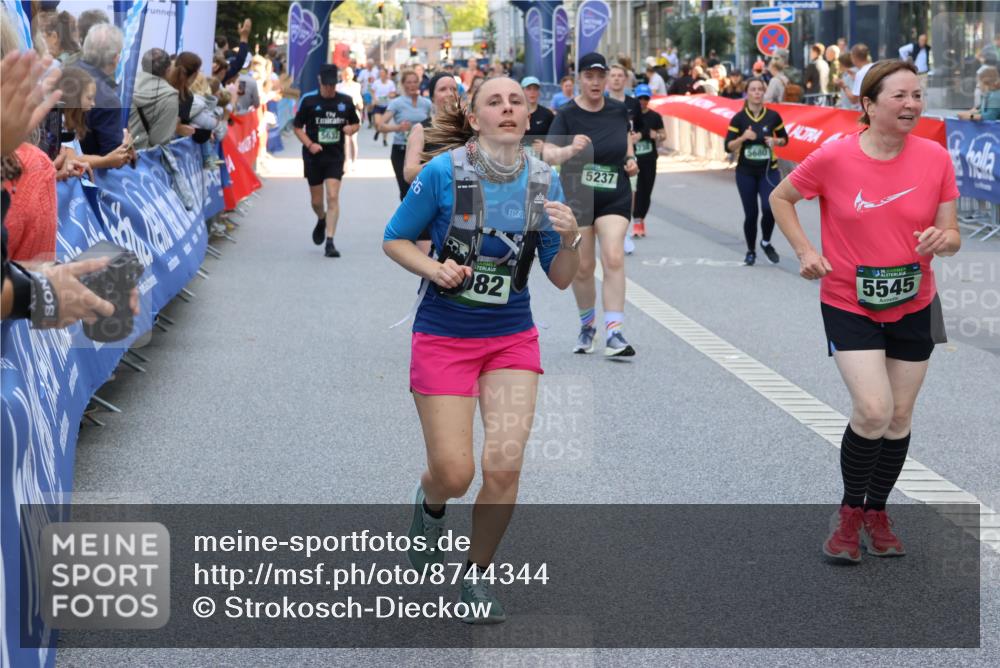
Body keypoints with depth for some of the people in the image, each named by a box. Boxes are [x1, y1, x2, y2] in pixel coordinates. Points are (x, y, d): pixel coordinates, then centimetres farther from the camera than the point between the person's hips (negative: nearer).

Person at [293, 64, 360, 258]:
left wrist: (351, 128, -9)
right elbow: (297, 126, 3)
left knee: (333, 197, -14)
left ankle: (330, 242, -13)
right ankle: (322, 220, 46)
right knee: (316, 201, 10)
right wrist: (309, 144, -12)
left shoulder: (346, 101, 3)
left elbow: (356, 124, 15)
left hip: (335, 156, 0)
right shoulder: (308, 101, -3)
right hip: (313, 156, 0)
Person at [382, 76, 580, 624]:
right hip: (443, 337, -2)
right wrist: (432, 268, -20)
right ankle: (429, 505, 37)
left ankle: (477, 574, 13)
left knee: (504, 464, -12)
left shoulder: (544, 181, -3)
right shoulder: (443, 172, -13)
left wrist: (569, 240, -20)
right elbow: (393, 240, -1)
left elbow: (560, 279, 1)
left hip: (512, 338, 2)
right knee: (454, 473, -3)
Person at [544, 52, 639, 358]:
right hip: (576, 197, -1)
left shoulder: (618, 110, 2)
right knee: (582, 267, 6)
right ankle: (587, 325, 30)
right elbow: (548, 154, -20)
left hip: (615, 197, 1)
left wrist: (631, 158, 5)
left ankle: (614, 333, -17)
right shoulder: (567, 114, -9)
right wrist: (570, 149, -40)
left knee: (614, 258, -16)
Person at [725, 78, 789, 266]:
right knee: (750, 214, 3)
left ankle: (766, 242, 11)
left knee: (770, 208, -17)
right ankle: (751, 251, 24)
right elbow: (728, 146, -6)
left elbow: (785, 139, 11)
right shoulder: (739, 118, -4)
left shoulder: (773, 116, -1)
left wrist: (775, 141, -11)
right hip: (746, 172, 0)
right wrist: (743, 137, -23)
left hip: (769, 170, 0)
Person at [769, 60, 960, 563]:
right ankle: (850, 510, 8)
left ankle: (877, 512, 32)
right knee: (873, 411, -16)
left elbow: (952, 235, -1)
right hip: (848, 305, -3)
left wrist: (942, 240, -24)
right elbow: (780, 198, 2)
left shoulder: (935, 158, -8)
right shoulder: (834, 157, -14)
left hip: (913, 307, 3)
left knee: (899, 417, 11)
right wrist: (805, 251, -9)